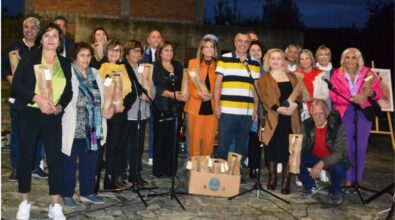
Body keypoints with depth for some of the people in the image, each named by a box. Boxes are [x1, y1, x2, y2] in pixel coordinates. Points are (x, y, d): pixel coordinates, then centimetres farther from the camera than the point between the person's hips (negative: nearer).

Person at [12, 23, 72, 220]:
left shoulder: (65, 64, 9)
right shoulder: (29, 58, 1)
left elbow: (68, 92, 9)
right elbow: (16, 86, -7)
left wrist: (59, 107, -10)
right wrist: (36, 97, -21)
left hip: (53, 117, 2)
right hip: (28, 115, -2)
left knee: (55, 159, -1)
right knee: (26, 158, 5)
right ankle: (25, 203, 20)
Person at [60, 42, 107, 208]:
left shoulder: (95, 74, 13)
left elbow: (101, 97, 15)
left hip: (93, 128, 6)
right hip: (73, 129, -5)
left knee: (90, 162, 13)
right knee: (70, 163, 7)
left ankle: (87, 193, 27)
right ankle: (67, 195, 20)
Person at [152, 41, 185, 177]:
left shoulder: (178, 66, 16)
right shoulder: (155, 67, 1)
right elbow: (156, 87, -9)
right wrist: (172, 94, -16)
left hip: (176, 108, 4)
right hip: (161, 107, -4)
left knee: (173, 139, 4)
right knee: (160, 138, -1)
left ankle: (170, 169, 11)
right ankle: (158, 170, 7)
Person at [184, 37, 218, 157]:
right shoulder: (193, 63, 7)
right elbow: (188, 84, 2)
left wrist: (212, 95, -14)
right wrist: (198, 93, -15)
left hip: (212, 106, 1)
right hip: (196, 106, -1)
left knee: (209, 138, 4)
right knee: (195, 137, 3)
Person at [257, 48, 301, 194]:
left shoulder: (292, 77, 18)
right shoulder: (264, 79, 7)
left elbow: (299, 94, 9)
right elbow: (264, 97, -6)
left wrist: (294, 103, -12)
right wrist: (278, 108, -20)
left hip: (290, 118, 2)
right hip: (273, 118, -2)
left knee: (288, 149, -2)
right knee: (272, 149, 1)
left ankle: (286, 182, 4)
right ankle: (272, 178, 16)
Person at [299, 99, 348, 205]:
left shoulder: (337, 126, -23)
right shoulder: (307, 124, -11)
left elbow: (340, 152, -27)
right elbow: (300, 144, -7)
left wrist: (322, 163, -42)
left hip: (333, 160, -4)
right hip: (314, 157, 4)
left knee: (338, 168, -36)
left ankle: (335, 193, -1)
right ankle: (311, 187, 9)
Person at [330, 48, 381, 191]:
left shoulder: (368, 73, 3)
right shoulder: (337, 74, 2)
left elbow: (378, 93, -2)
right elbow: (333, 95, -9)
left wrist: (371, 93, -26)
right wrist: (352, 98, -20)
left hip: (364, 113, 1)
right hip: (345, 113, 0)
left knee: (361, 147, 3)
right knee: (347, 146, 3)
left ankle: (358, 178, 14)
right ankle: (348, 178, 14)